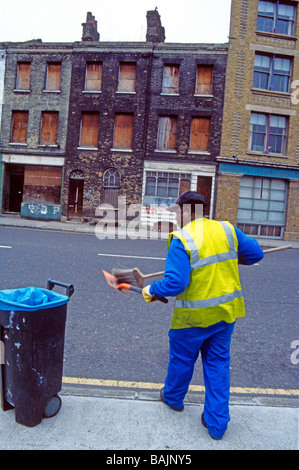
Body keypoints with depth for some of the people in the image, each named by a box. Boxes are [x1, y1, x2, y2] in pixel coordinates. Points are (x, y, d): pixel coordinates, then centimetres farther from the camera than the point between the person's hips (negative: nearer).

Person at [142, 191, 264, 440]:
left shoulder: (181, 240, -21)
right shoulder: (227, 230, -3)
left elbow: (175, 283, -26)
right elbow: (255, 254, 5)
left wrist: (152, 290, -9)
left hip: (195, 316, -5)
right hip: (227, 310, 5)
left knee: (182, 358, 21)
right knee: (218, 363, 19)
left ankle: (173, 398, 47)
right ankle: (217, 423, 30)